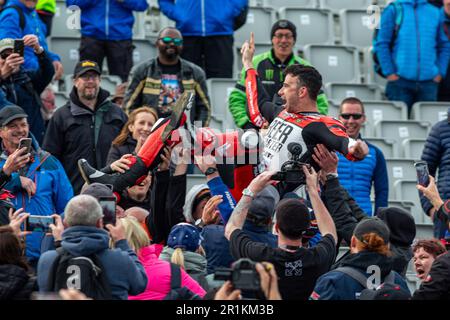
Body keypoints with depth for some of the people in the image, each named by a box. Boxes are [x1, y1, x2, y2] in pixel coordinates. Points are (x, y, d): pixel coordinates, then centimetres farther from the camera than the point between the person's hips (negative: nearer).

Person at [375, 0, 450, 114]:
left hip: (428, 82, 3)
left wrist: (440, 72, 4)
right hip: (400, 80, -3)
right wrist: (389, 73, -7)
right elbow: (381, 44, 0)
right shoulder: (394, 10, 3)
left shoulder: (435, 13, 11)